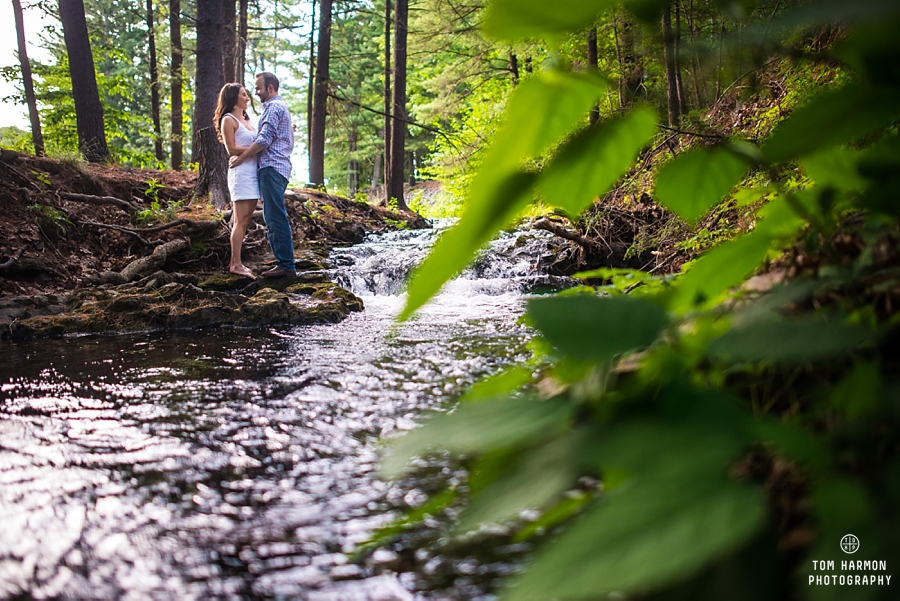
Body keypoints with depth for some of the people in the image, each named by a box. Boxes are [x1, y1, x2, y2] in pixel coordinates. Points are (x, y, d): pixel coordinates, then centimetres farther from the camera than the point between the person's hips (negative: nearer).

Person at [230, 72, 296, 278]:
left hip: (271, 167, -11)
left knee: (276, 217, -12)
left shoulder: (273, 107, -7)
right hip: (279, 167, 11)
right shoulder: (281, 107, 26)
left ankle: (286, 265, -13)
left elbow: (264, 140, -16)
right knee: (272, 217, 10)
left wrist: (241, 158, -9)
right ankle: (283, 262, 10)